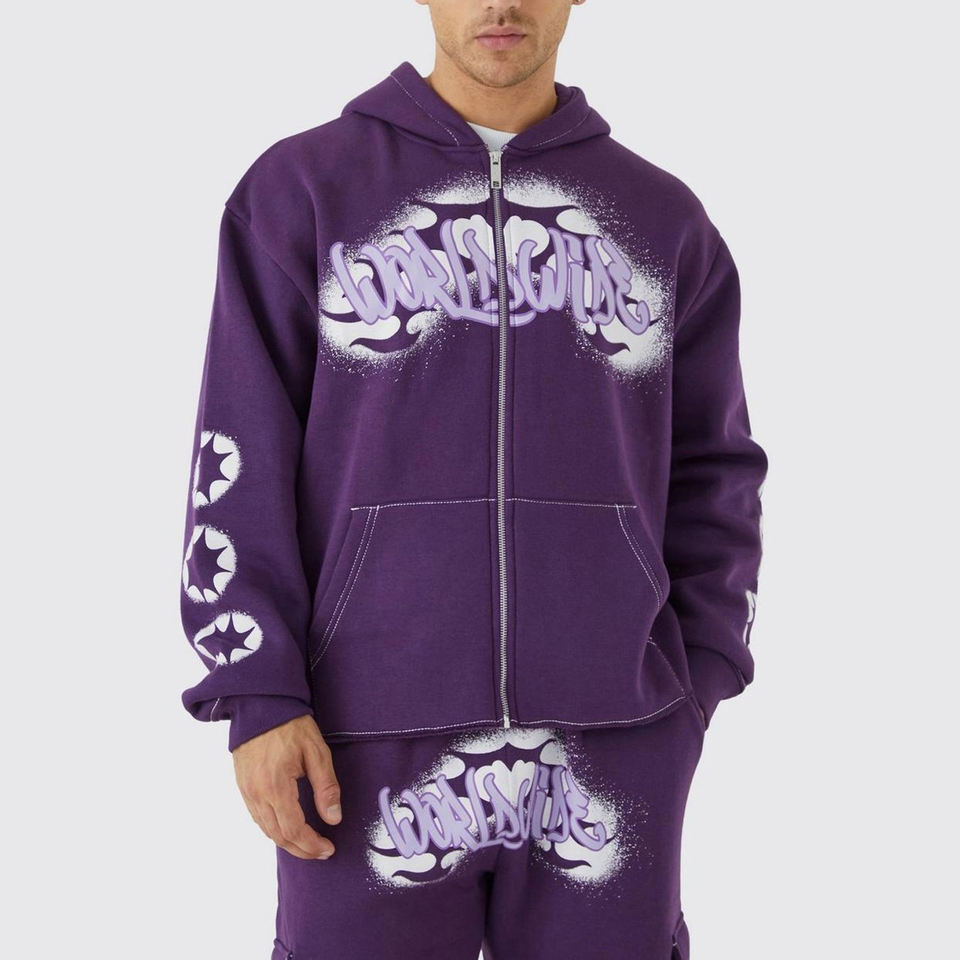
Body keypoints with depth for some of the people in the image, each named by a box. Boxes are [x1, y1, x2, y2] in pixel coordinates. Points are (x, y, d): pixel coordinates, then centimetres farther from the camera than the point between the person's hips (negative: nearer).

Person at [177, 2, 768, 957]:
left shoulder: (662, 217, 9)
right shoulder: (301, 188, 2)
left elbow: (708, 474, 12)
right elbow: (242, 457, -2)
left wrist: (696, 690, 5)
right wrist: (258, 695, -9)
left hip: (610, 745, 2)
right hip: (375, 739, -1)